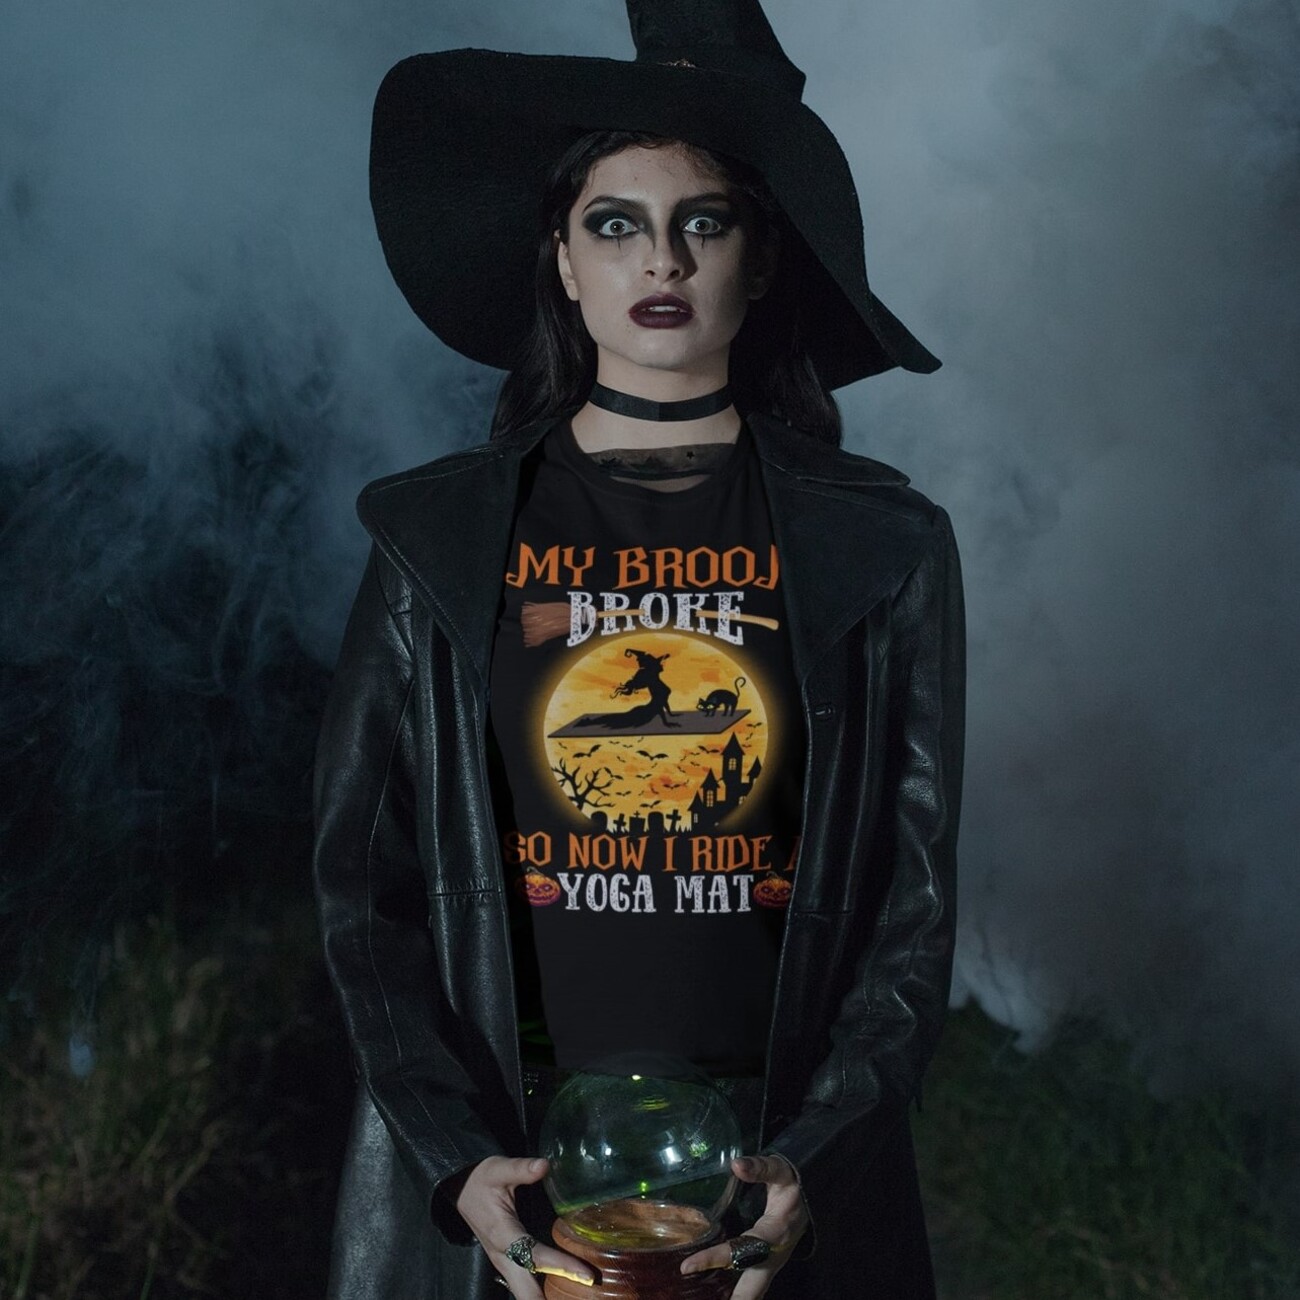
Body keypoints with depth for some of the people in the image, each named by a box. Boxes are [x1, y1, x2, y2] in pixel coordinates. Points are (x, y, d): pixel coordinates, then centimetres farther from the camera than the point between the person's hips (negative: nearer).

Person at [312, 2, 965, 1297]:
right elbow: (364, 875, 1)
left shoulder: (876, 546, 1)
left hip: (781, 1165, 0)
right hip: (507, 1153, 0)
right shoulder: (440, 537, 1)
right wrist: (454, 1160, -10)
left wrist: (813, 1160, -11)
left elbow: (915, 896, 1)